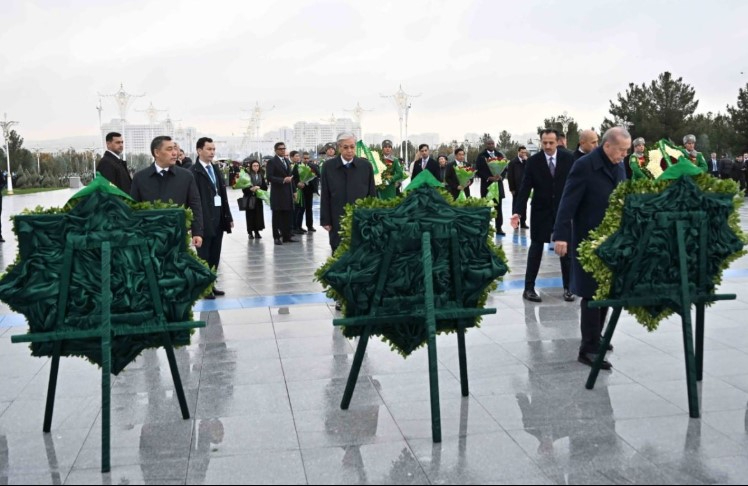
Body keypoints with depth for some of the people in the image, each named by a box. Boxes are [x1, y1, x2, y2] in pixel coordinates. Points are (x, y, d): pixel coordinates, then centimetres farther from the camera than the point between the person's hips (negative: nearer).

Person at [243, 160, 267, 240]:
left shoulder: (261, 176, 8)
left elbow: (265, 187, 6)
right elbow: (244, 188, -8)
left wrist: (259, 188, -11)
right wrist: (251, 189, -22)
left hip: (258, 198, 4)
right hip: (249, 198, -4)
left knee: (258, 215, 1)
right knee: (250, 215, -3)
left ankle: (256, 231, 12)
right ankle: (250, 232, 4)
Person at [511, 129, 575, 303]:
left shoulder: (568, 158, -5)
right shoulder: (533, 161, -7)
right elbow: (525, 187, -10)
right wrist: (518, 211, -19)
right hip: (541, 210, -1)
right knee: (536, 247, 4)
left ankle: (568, 287, 15)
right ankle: (529, 288, 9)